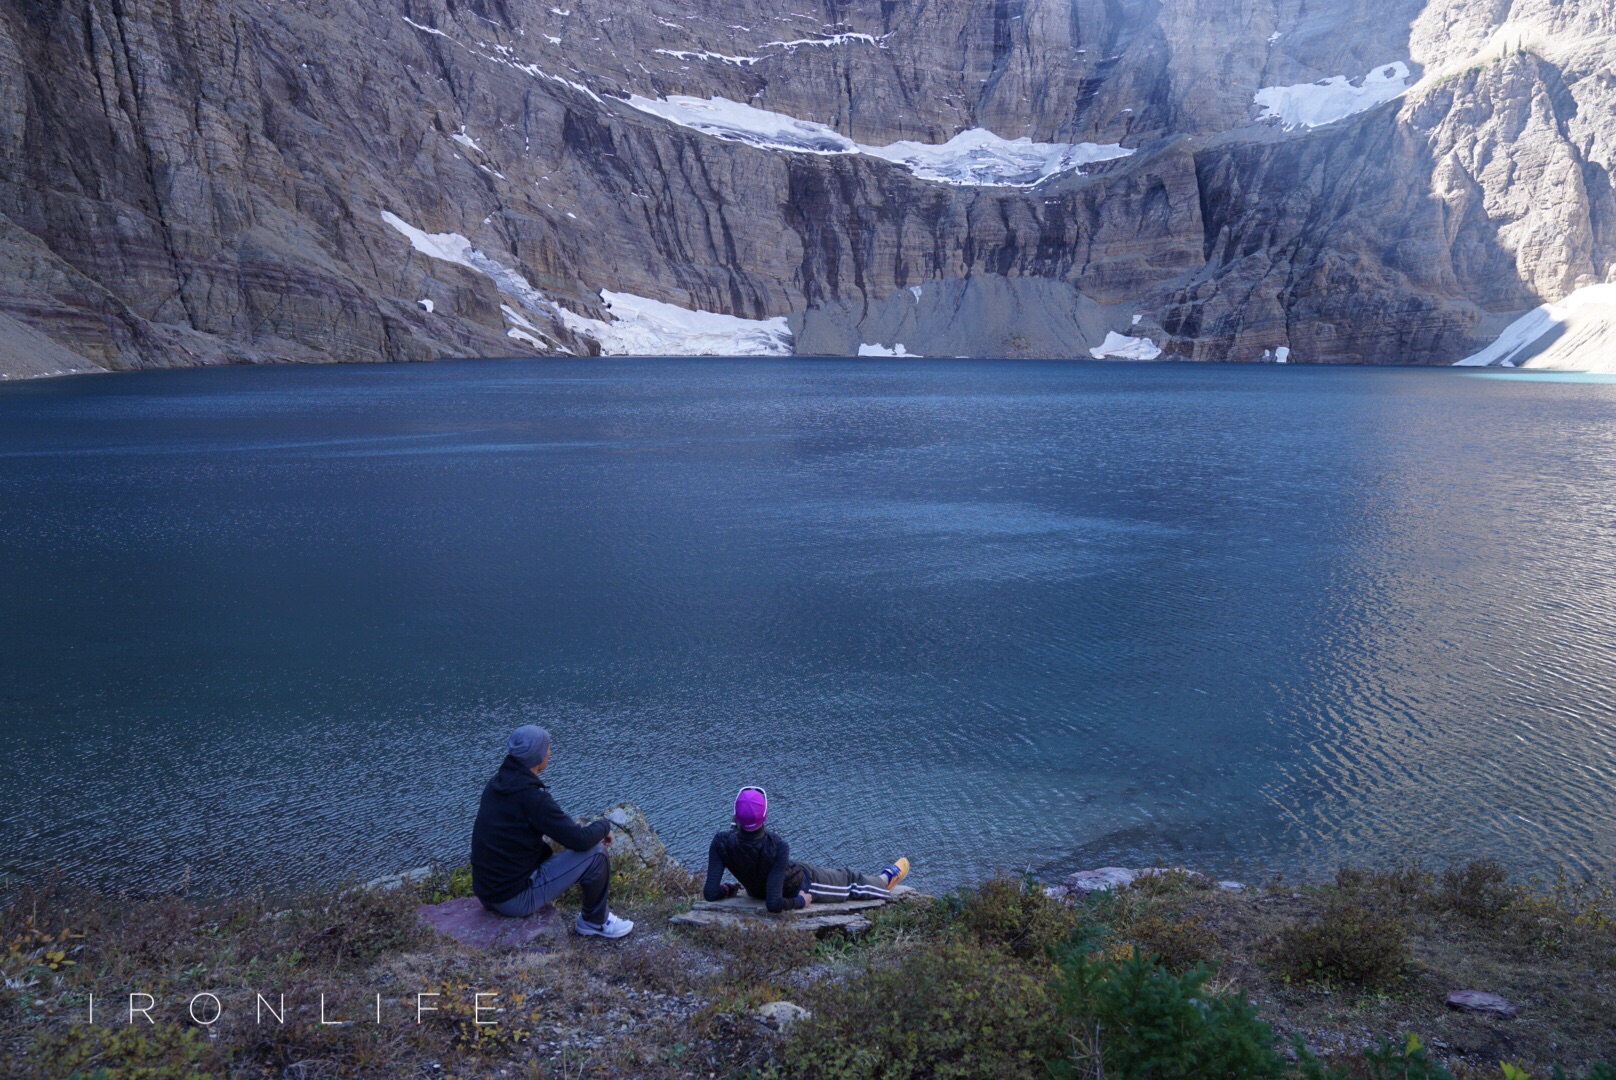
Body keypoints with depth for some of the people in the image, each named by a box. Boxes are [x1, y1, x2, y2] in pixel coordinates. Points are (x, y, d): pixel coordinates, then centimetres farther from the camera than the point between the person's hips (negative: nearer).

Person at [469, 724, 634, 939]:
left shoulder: (496, 784, 3)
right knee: (596, 852, -4)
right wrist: (604, 826, 0)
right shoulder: (532, 797, -23)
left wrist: (575, 829, 13)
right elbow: (580, 840, -20)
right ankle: (595, 921, 15)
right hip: (516, 898, -9)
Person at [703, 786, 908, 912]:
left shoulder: (722, 842, -34)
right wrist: (800, 901, -22)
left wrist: (729, 888, -10)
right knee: (850, 880, 23)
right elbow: (774, 905, -42)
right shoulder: (778, 848, -44)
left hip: (755, 891, 3)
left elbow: (710, 893, -32)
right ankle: (887, 879, 53)